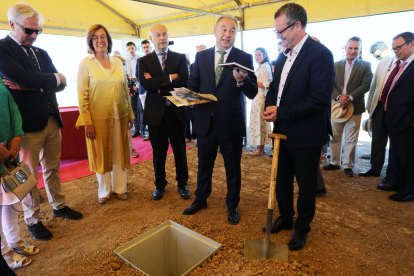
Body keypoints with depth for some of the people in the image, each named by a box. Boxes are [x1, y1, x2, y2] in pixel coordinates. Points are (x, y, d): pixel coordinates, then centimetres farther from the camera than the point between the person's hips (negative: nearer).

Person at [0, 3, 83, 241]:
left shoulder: (42, 53, 13)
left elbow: (60, 85, 3)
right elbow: (23, 78, -23)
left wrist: (32, 85, -13)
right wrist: (55, 78, -8)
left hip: (52, 120, 6)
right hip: (28, 123, -6)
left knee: (52, 168, 17)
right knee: (29, 174, 7)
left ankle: (59, 205, 34)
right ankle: (33, 220, 23)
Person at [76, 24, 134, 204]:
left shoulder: (118, 63, 9)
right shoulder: (85, 64, -2)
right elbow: (82, 95, -5)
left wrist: (130, 115, 11)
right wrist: (87, 122, -11)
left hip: (120, 117, 3)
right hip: (98, 118, -3)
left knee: (119, 153, 10)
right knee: (101, 154, 7)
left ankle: (119, 188, 26)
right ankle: (104, 191, 25)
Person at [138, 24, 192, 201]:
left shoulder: (180, 58, 4)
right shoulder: (144, 61, 5)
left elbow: (184, 80, -13)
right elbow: (144, 83, -12)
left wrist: (157, 83, -12)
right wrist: (169, 77, -14)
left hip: (177, 111, 0)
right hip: (156, 112, 1)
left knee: (180, 150, 10)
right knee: (158, 152, 11)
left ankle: (182, 184, 28)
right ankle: (160, 184, 30)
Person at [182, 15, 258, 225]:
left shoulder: (244, 58, -4)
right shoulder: (201, 56, 4)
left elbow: (252, 93, -10)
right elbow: (194, 84, 9)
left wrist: (242, 80, -31)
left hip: (231, 123, -2)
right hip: (205, 121, 3)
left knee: (233, 168, 13)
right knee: (204, 164, 19)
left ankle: (232, 206, 35)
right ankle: (200, 199, 42)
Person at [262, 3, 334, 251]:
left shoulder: (320, 54, -15)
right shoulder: (284, 56, 9)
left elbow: (319, 99, -22)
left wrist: (281, 113, -20)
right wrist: (270, 105, -4)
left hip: (306, 135, -7)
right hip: (283, 131, 8)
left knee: (306, 184, 11)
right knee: (282, 180, 19)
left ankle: (302, 228, 32)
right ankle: (285, 218, 41)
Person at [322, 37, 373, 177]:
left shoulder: (365, 65, 4)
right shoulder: (336, 65, 9)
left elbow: (366, 85, -6)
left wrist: (350, 97, -18)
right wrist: (339, 96, -17)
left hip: (354, 107, -2)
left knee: (351, 139, 4)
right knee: (335, 137, 9)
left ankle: (348, 165, 15)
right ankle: (335, 162, 23)